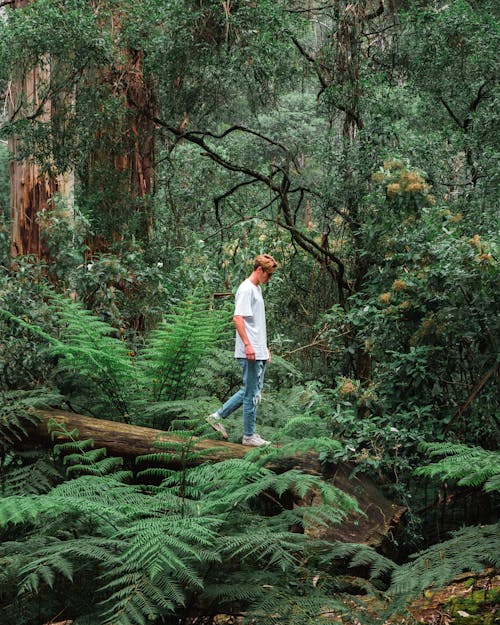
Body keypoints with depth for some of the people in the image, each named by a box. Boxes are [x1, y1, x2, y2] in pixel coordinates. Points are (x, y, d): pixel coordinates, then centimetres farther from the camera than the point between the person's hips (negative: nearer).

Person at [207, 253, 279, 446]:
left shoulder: (257, 289, 19)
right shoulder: (246, 289, -12)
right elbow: (237, 318, -20)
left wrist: (265, 348, 25)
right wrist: (248, 344, -25)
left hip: (258, 353, 10)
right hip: (249, 352, -10)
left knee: (252, 391, 15)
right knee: (251, 393, -2)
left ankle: (218, 416, 21)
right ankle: (249, 436, 7)